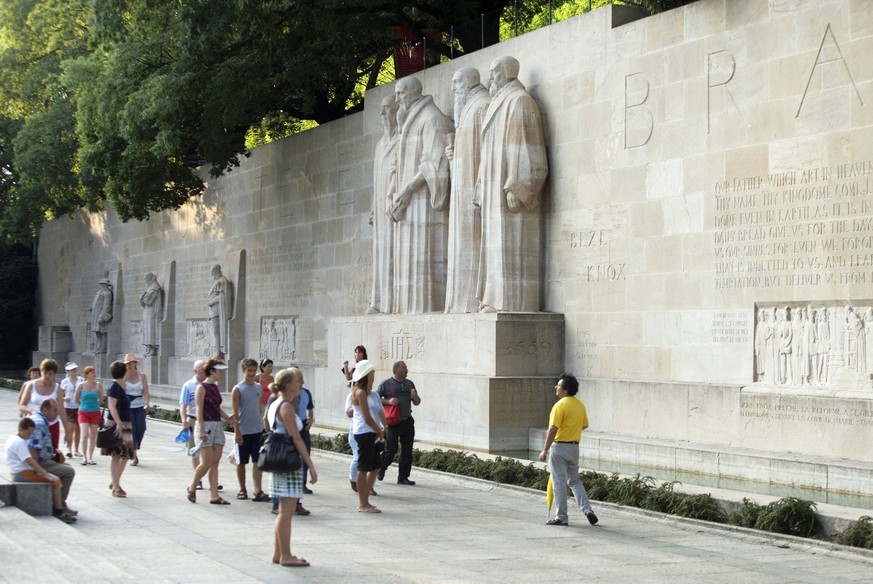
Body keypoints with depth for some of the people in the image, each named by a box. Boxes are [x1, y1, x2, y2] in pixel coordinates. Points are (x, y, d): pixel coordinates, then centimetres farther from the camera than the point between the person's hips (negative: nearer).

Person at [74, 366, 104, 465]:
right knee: (85, 435, -13)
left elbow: (101, 399, 9)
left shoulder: (99, 385, -4)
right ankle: (84, 457, -4)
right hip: (83, 412, -2)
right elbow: (76, 399, 7)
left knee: (93, 436, 6)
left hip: (95, 413, 2)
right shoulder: (81, 386, -7)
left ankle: (90, 457, 15)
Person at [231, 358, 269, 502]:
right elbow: (235, 413, -8)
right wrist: (237, 432, -12)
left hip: (257, 430, 4)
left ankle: (258, 491, -8)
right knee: (241, 462, 7)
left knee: (257, 461, -4)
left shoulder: (258, 387, 9)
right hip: (243, 432, -4)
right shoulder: (238, 389, -6)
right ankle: (242, 490, 19)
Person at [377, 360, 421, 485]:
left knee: (407, 451, 4)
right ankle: (381, 469, 22)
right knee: (391, 449, -4)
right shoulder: (386, 384, -2)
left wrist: (415, 397, -4)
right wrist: (388, 401, -17)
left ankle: (403, 477, 11)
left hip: (407, 422, 5)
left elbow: (417, 403, 18)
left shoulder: (409, 384, 13)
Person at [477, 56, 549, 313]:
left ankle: (514, 303, -12)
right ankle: (499, 300, 7)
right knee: (498, 243, 7)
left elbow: (523, 147, -16)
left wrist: (516, 187, -22)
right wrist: (484, 184, 18)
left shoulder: (519, 101, -8)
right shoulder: (500, 103, 21)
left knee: (511, 244, -11)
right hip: (496, 190, 10)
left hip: (510, 187, -10)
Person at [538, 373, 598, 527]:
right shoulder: (580, 405, 8)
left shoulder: (560, 405, -17)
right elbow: (584, 425, 18)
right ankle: (587, 509, 5)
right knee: (575, 480, 18)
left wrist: (545, 451, -15)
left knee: (559, 483, -1)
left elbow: (553, 429, -19)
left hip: (560, 446, -7)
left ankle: (561, 517, 2)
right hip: (574, 447, 7)